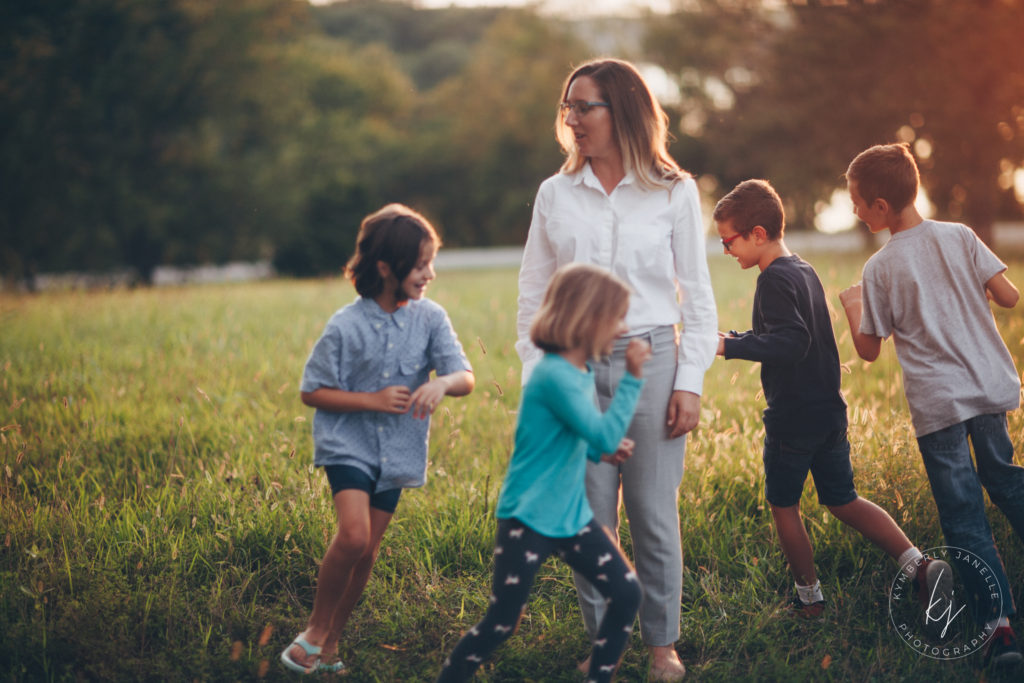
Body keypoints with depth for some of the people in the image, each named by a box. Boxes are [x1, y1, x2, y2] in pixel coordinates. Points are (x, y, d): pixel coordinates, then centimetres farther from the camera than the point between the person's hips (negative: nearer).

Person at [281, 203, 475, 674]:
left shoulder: (430, 319, -4)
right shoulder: (346, 326, -14)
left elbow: (465, 378, -7)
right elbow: (312, 391, -8)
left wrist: (442, 383, -31)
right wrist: (373, 399, -18)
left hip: (397, 452, 4)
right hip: (348, 443, -4)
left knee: (367, 551, 7)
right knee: (353, 535, -21)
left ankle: (331, 640, 25)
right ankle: (315, 629, -1)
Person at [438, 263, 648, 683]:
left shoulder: (582, 372, 7)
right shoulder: (555, 376, -23)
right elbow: (605, 434, -28)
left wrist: (601, 451, 4)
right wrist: (632, 379, -23)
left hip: (572, 517, 9)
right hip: (528, 520, -9)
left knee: (626, 594, 3)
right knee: (501, 623, -2)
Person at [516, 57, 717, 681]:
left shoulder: (674, 192, 2)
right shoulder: (555, 193, 8)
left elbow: (697, 295, 4)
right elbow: (534, 294, 11)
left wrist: (690, 382, -3)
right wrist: (536, 380, 4)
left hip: (650, 361, -2)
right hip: (576, 366, 2)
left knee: (655, 516, 2)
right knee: (590, 517, 5)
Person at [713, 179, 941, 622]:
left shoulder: (774, 280, -17)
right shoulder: (805, 271, 12)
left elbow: (790, 343, -28)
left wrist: (731, 346, -27)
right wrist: (738, 339, 20)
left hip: (793, 417, -9)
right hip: (829, 409, 9)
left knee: (783, 506, 8)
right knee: (842, 502, 15)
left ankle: (809, 598, 17)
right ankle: (918, 565, 5)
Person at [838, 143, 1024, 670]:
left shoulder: (879, 269, -7)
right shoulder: (959, 237, 0)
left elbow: (868, 350, 0)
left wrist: (851, 305, 17)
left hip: (936, 403, -4)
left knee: (964, 517, 0)